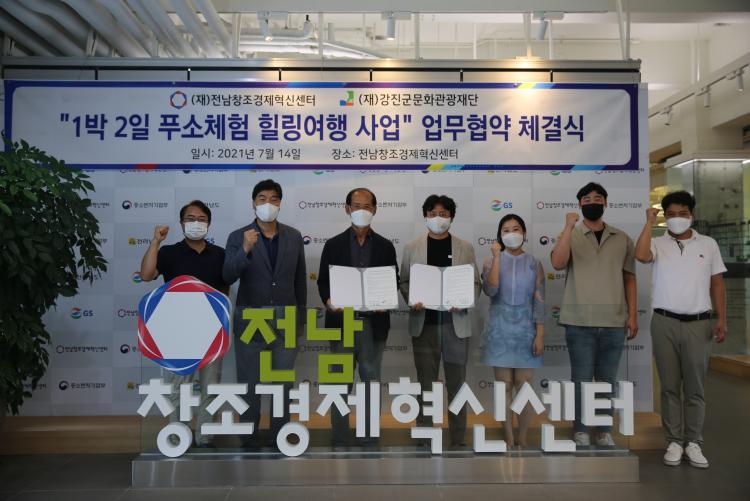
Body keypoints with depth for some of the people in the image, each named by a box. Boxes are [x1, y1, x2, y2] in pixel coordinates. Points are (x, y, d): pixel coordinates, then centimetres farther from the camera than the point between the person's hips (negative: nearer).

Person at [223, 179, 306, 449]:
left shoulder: (294, 236, 4)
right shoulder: (238, 237, -4)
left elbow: (300, 280, 8)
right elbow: (228, 277, -16)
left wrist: (301, 318, 8)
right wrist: (245, 250, -31)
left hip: (286, 321, 2)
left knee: (283, 384, 10)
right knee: (249, 383, 8)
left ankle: (279, 438, 24)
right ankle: (249, 439, 22)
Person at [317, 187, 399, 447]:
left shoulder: (385, 246, 7)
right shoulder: (333, 244, 4)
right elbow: (323, 281, 4)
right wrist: (328, 300, -16)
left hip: (374, 323, 1)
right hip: (342, 322, -1)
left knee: (371, 382, 8)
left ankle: (369, 440, 20)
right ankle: (339, 441, 15)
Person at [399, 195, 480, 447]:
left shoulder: (465, 247, 6)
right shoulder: (412, 247, 5)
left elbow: (475, 282, 6)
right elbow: (404, 281, 6)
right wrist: (412, 300, -13)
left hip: (456, 323, 0)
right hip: (424, 323, 0)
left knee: (456, 382, 6)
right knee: (425, 382, 7)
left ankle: (458, 439, 18)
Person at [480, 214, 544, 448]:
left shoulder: (534, 264, 3)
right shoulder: (491, 260, 1)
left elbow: (539, 302, 0)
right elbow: (490, 291, -17)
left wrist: (540, 335, -6)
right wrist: (497, 256, -17)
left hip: (525, 331, 0)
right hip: (499, 331, 0)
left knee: (523, 386, 3)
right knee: (504, 386, 5)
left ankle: (523, 437, 19)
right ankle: (509, 437, 17)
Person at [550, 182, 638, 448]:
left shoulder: (622, 239, 10)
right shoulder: (570, 235, 2)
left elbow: (629, 278, 11)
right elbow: (558, 263, -17)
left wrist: (633, 314, 4)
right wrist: (569, 227, -18)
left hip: (614, 322, 2)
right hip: (580, 322, -2)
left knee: (607, 380, 10)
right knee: (581, 379, 3)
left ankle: (605, 432, 22)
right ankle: (580, 431, 15)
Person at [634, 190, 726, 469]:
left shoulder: (708, 244, 8)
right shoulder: (658, 243, 3)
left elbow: (717, 283, 9)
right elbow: (641, 256, -20)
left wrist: (721, 319, 2)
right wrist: (649, 222, -11)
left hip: (698, 323, 1)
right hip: (665, 322, -1)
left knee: (695, 386, 5)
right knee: (670, 385, 5)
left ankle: (694, 442, 14)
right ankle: (674, 441, 13)